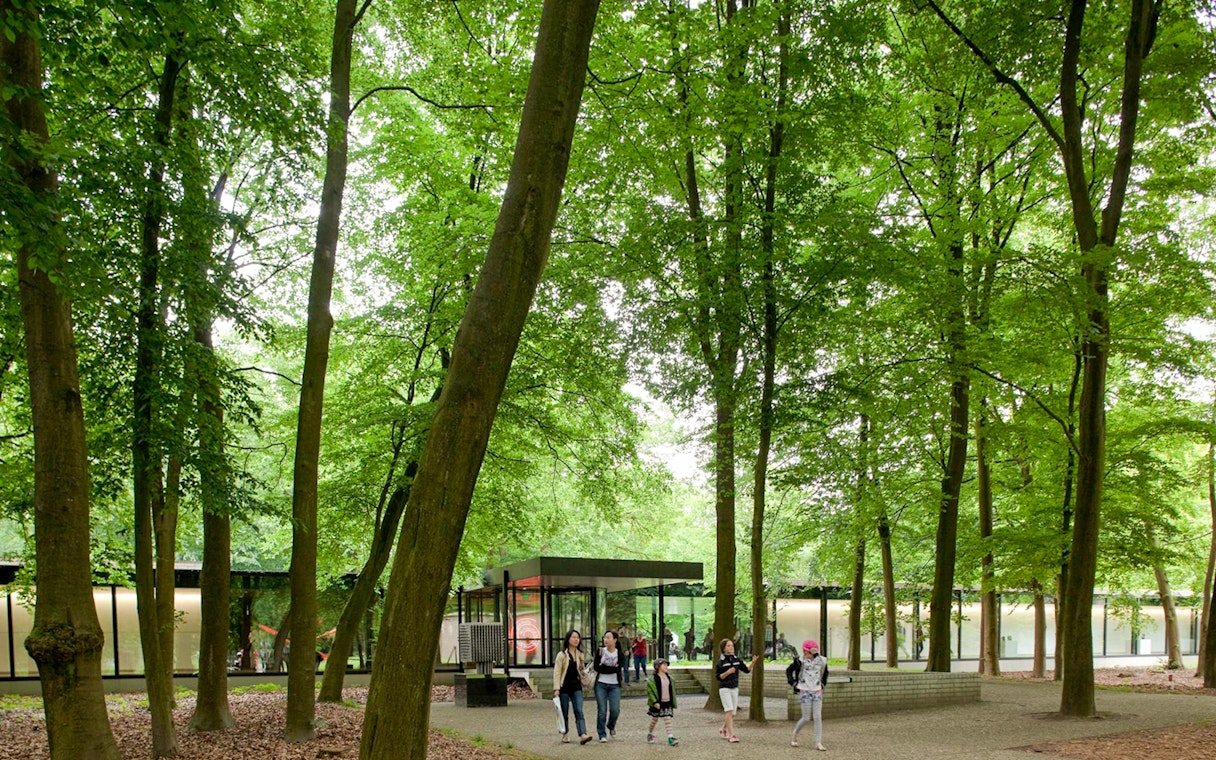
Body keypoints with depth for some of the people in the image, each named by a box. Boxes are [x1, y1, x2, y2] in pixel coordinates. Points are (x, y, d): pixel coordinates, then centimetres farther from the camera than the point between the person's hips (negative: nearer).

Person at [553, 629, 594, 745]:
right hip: (564, 687, -3)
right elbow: (557, 672, -9)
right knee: (564, 713, 5)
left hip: (576, 686, 3)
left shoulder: (580, 654, 9)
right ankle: (565, 735, 19)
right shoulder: (562, 655, -6)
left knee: (579, 711, -10)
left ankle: (583, 735, -20)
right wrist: (556, 688, -14)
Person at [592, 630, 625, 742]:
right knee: (602, 711, -4)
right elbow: (596, 667, -7)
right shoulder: (600, 651, 3)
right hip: (601, 684, 0)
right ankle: (602, 735, 6)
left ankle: (611, 726, 24)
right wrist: (612, 668, -11)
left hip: (614, 685, 0)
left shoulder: (620, 654, 1)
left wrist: (603, 667, -13)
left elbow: (619, 668, -15)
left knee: (615, 710, -7)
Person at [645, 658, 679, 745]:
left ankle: (670, 738, -10)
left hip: (667, 702, 4)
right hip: (657, 703, -4)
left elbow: (672, 691, 16)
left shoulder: (669, 678, 7)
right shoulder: (653, 679, -12)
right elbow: (649, 691, -14)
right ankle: (650, 734, 33)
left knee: (668, 719, -5)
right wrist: (655, 702, -20)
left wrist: (673, 703, 16)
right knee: (654, 719, 11)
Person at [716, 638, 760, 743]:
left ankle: (723, 729, 32)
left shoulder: (737, 660, 5)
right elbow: (718, 677, -9)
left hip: (735, 689, 5)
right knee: (729, 711, -16)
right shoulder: (721, 662, -8)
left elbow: (746, 670, 1)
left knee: (732, 714, 10)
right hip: (724, 688, -5)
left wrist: (753, 663, -14)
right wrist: (728, 672, -23)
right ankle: (731, 735, -17)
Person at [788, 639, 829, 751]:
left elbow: (825, 673, 21)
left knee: (818, 717, -3)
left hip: (817, 692, 3)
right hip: (804, 691, -3)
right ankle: (794, 735, 20)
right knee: (806, 718, -3)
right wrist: (794, 684, -2)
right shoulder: (801, 660, -8)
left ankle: (818, 743, 1)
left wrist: (822, 684, 13)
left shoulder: (821, 661, 0)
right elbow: (788, 671, 4)